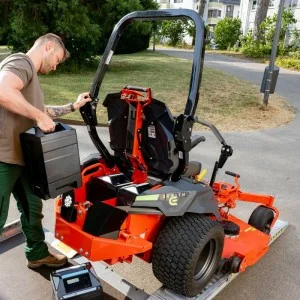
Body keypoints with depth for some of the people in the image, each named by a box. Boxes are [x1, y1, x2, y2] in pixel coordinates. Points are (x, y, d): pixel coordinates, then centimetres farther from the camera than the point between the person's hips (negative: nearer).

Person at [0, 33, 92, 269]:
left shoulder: (30, 73, 19)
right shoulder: (21, 63, -14)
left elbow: (42, 111, 28)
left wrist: (74, 106, 25)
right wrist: (39, 117, -26)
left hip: (20, 156, 11)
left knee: (32, 206, 20)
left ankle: (38, 254, 38)